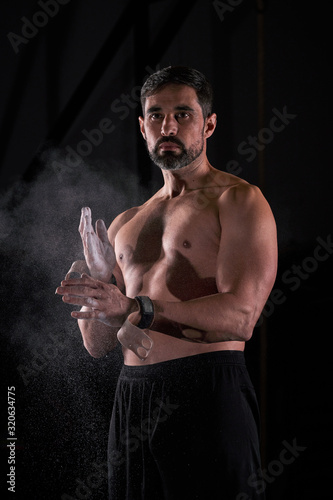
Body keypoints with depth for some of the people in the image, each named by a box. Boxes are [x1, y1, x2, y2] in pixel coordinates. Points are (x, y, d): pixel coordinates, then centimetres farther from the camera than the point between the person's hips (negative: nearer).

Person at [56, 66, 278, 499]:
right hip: (131, 396, 6)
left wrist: (134, 309, -24)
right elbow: (97, 345, 18)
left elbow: (241, 317, -15)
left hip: (207, 393, -5)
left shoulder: (238, 200, 0)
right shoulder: (124, 225, 20)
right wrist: (92, 295, -4)